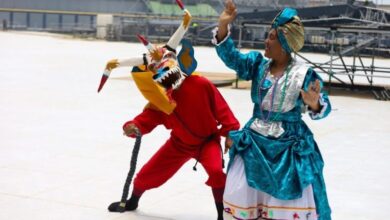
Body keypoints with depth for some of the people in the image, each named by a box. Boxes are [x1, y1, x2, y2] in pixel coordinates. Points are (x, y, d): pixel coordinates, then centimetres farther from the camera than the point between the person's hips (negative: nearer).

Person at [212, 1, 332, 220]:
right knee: (239, 194, 12)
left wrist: (314, 104, -35)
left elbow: (321, 108, -12)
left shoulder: (304, 74, -14)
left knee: (294, 200, 5)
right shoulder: (258, 63, -2)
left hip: (290, 147, -4)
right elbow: (232, 57, -12)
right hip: (255, 141, 4)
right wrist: (223, 26, -23)